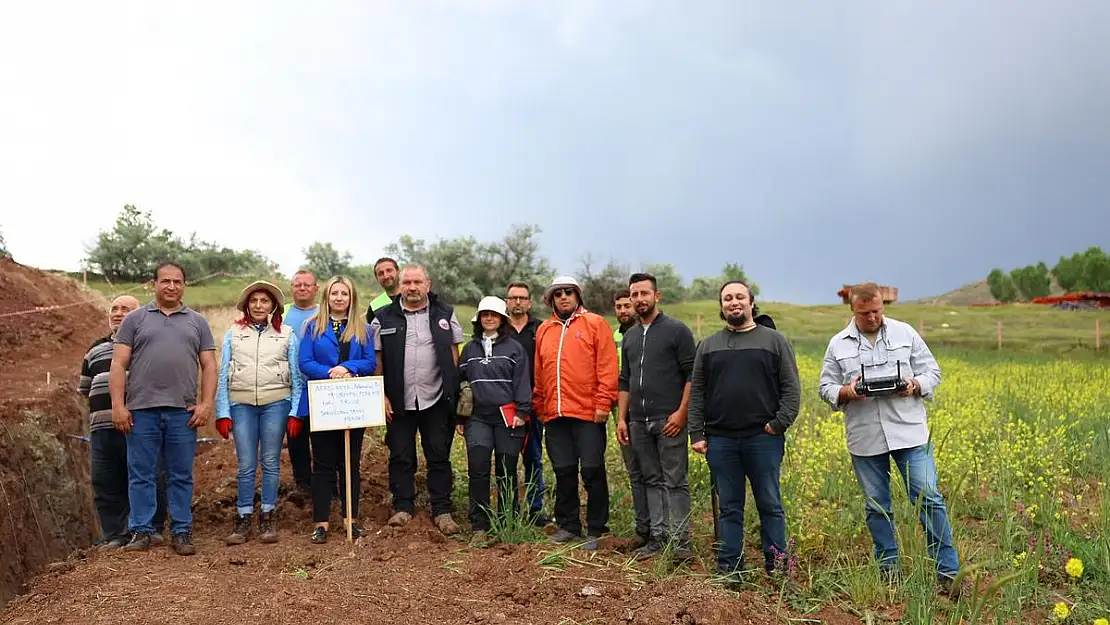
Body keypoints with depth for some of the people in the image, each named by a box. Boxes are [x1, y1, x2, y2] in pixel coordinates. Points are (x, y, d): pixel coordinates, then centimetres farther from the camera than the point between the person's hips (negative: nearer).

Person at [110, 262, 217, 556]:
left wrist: (207, 403, -3)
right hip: (141, 410, 0)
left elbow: (209, 366, 8)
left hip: (183, 412, 1)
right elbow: (118, 365, 4)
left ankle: (181, 532, 13)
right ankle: (141, 531, 14)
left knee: (181, 476, 6)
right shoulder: (135, 319, 9)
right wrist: (118, 405, -5)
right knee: (141, 475, 4)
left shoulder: (197, 322, 13)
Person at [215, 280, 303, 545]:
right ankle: (243, 520, 12)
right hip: (241, 404, 1)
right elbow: (223, 375, 8)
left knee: (271, 462, 5)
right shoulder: (233, 334, 9)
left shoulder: (287, 334, 6)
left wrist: (295, 413, -1)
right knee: (246, 465, 2)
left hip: (276, 404, 0)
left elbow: (296, 376, 5)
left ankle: (267, 518, 15)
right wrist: (222, 413, 1)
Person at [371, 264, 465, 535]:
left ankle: (441, 510, 14)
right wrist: (381, 395, -2)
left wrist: (454, 391, -1)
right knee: (401, 457, 8)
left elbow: (454, 353, 6)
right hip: (399, 401, 0)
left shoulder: (444, 314, 5)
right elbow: (377, 360, 3)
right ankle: (403, 507, 22)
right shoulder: (384, 318, 3)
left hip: (436, 399, 0)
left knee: (439, 456, 5)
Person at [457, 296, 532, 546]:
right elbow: (460, 383, 17)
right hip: (478, 418, 2)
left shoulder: (514, 348, 6)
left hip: (508, 418, -2)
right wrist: (459, 418, 14)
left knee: (506, 473, 4)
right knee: (478, 470, -9)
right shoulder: (469, 349, 15)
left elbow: (522, 382, 1)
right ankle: (479, 527, -2)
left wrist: (522, 412, -9)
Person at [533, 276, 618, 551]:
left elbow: (607, 367, -6)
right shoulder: (544, 330, 14)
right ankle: (568, 525, 24)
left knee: (592, 471, 0)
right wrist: (539, 405, 14)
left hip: (588, 413, -4)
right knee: (564, 472, 11)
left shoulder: (595, 323, 0)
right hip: (555, 415, 5)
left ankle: (596, 530, 12)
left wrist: (603, 403, -12)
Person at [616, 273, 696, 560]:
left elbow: (691, 374, -6)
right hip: (639, 422, 6)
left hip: (669, 419, -6)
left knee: (675, 481, -4)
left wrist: (681, 413, -14)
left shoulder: (677, 330, -2)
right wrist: (621, 419, 10)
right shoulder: (629, 336, 15)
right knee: (652, 481, 10)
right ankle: (657, 536, 17)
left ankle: (680, 540, 2)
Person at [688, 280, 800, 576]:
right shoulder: (708, 345, 12)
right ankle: (729, 567, 17)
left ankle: (777, 568, 16)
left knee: (770, 505, 5)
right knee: (729, 507, 9)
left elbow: (791, 388, 1)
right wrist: (696, 434, 2)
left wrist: (779, 423, -9)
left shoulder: (774, 340, 5)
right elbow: (696, 392, 10)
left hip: (763, 438, -2)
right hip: (720, 440, 2)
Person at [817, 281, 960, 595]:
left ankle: (948, 572, 9)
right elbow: (826, 388, 6)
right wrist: (846, 392, -15)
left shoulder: (905, 332, 4)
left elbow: (932, 373, 8)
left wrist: (915, 385, -13)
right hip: (865, 439, 1)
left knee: (928, 498, -3)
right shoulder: (838, 344, 4)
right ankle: (889, 569, 24)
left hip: (908, 432, -1)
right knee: (876, 506, 10)